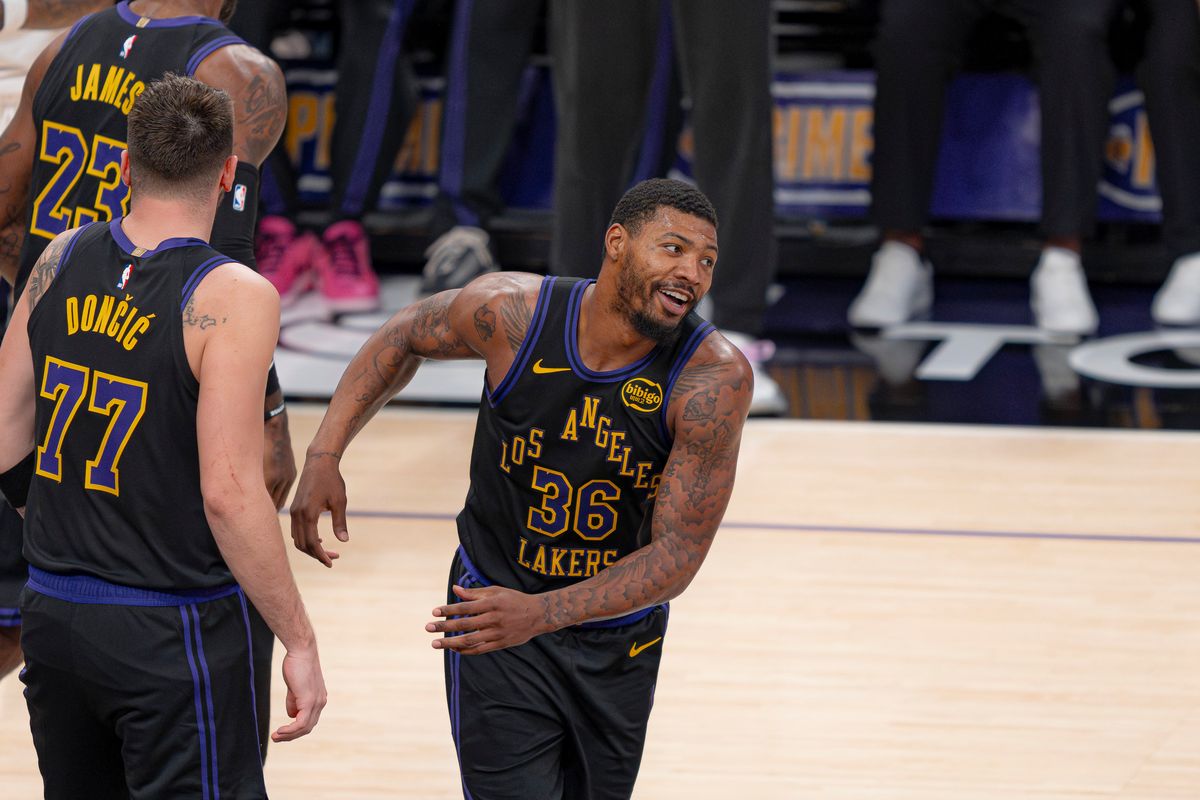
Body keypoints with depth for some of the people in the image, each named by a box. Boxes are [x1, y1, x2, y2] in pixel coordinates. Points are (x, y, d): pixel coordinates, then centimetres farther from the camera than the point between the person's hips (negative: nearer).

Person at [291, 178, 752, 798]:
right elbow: (404, 339, 5)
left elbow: (678, 557, -23)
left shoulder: (715, 378, -23)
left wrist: (542, 613, -35)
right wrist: (324, 455, -6)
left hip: (621, 640, 2)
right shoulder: (510, 312, -19)